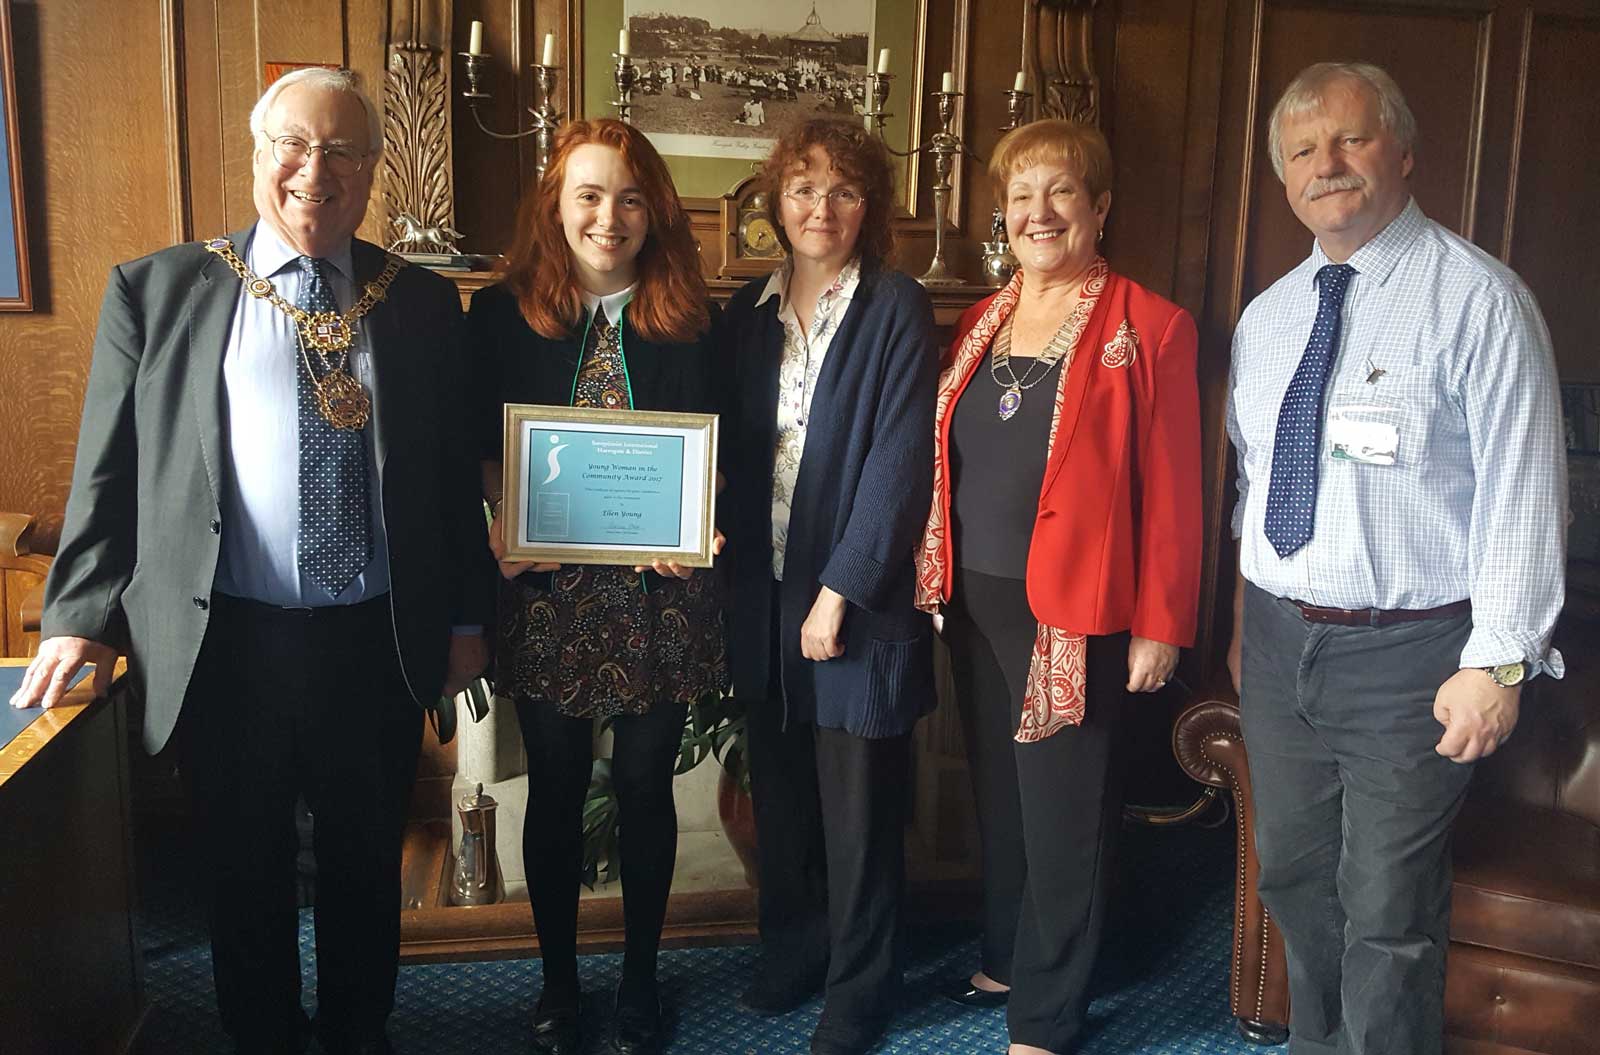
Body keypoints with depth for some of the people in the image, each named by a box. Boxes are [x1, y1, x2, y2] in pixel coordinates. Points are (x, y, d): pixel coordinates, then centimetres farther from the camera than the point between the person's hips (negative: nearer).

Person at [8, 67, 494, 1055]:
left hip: (379, 641, 1)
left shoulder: (422, 301, 4)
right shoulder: (157, 289, 0)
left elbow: (454, 469, 7)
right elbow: (109, 467, 2)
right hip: (227, 642, -1)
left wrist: (466, 616, 7)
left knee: (368, 867, 16)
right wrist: (81, 618, 0)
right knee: (245, 874, 15)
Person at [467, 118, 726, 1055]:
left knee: (646, 786, 11)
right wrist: (503, 523, -13)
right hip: (547, 589, 0)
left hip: (659, 590, 0)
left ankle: (641, 978, 31)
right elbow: (485, 451, 5)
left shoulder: (689, 320, 0)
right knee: (556, 790, 12)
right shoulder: (503, 316, 0)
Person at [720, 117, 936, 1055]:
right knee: (780, 790, 16)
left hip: (859, 596, -4)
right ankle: (792, 947, 37)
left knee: (859, 802, 7)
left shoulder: (898, 309, -7)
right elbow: (732, 450, 11)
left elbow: (900, 460, -13)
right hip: (765, 590, 5)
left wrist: (840, 590, -16)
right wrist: (735, 571, -1)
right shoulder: (749, 311, 8)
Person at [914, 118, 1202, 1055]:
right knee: (998, 790, 19)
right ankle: (1006, 957, 40)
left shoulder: (1148, 328, -8)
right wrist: (939, 584, 8)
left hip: (1075, 613, -6)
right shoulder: (980, 324, 10)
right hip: (978, 601, 6)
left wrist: (1159, 624, -11)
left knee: (1063, 808, 5)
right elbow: (950, 466, 12)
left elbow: (1171, 488, -10)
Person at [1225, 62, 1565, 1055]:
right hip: (1278, 640, 7)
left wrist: (1500, 661, -17)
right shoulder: (1267, 318, 9)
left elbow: (1524, 489, -14)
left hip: (1408, 654, -6)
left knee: (1388, 913, 4)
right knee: (1294, 880, 21)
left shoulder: (1477, 298, -11)